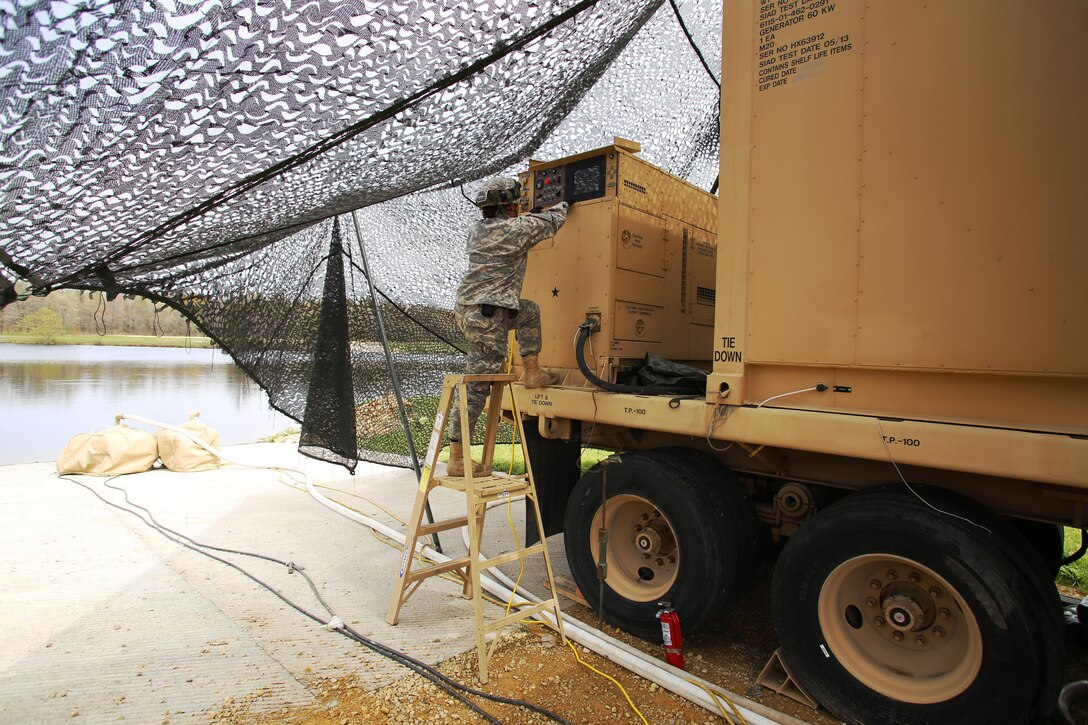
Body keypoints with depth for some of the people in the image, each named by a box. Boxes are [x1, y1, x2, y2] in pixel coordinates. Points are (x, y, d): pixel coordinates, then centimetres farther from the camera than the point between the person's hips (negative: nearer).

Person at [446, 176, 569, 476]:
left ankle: (532, 372, 26)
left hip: (467, 307, 9)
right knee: (476, 387, -4)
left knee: (530, 311, 27)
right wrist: (563, 205, 29)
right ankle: (457, 458, 3)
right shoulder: (515, 229, -8)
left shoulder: (477, 230, 14)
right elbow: (551, 223, 8)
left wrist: (530, 217, 41)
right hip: (487, 315, -9)